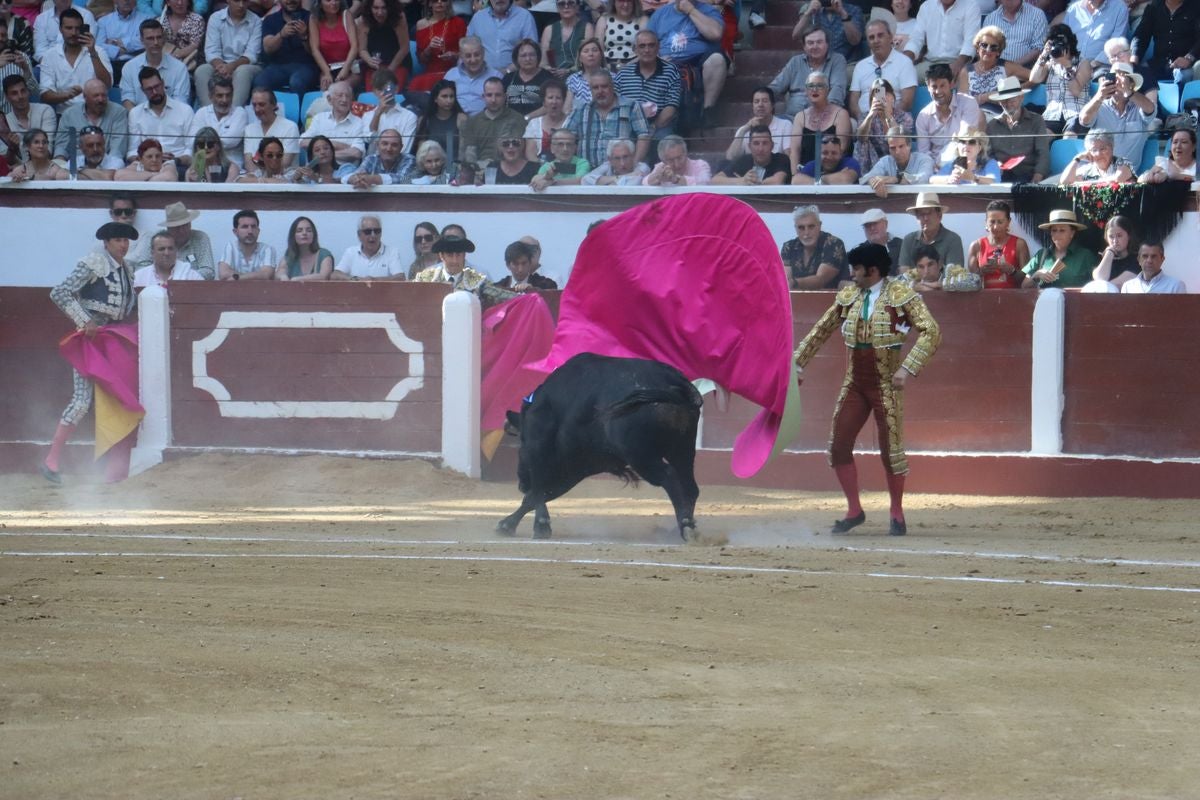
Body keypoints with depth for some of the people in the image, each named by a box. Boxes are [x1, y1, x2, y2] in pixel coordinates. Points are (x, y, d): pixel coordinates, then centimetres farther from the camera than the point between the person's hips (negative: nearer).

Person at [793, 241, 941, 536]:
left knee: (891, 448, -1)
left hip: (885, 384, -5)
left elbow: (931, 331, -17)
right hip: (854, 382, 5)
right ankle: (854, 510, 11)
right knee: (838, 445, -1)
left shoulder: (900, 295, -10)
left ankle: (897, 514, 15)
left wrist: (908, 368, -25)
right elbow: (821, 330, 16)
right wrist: (799, 362, 13)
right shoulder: (848, 296, 6)